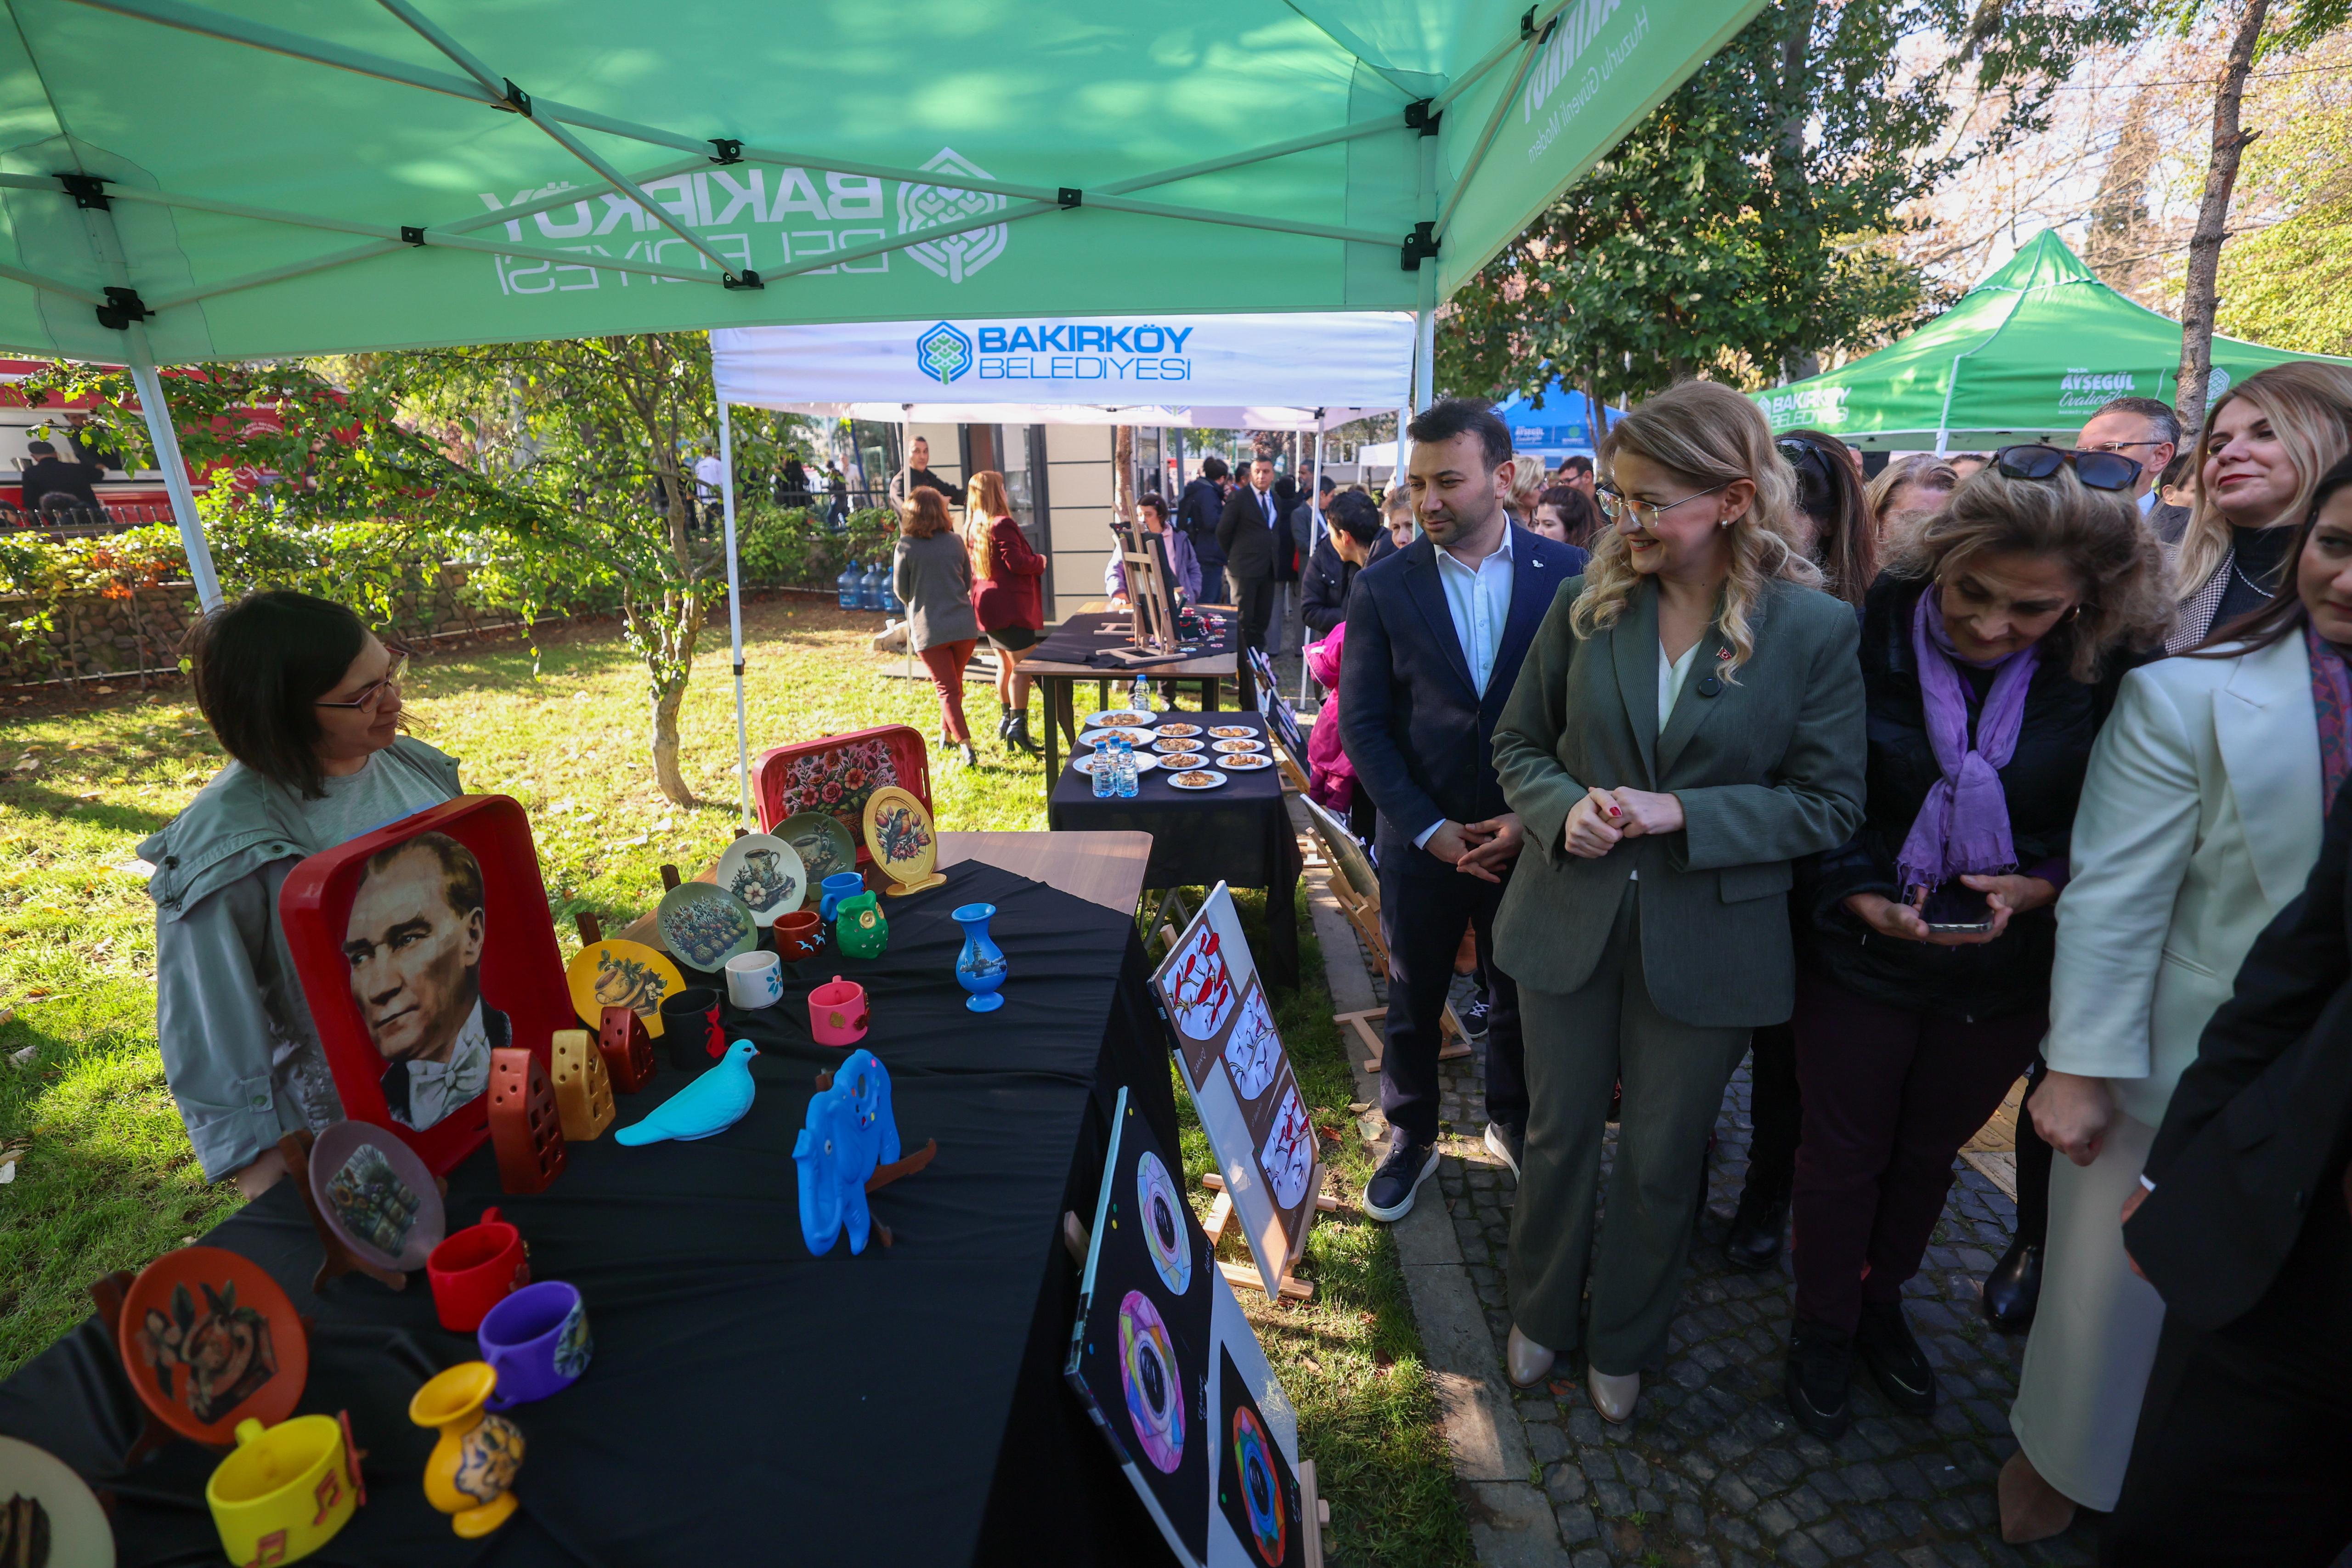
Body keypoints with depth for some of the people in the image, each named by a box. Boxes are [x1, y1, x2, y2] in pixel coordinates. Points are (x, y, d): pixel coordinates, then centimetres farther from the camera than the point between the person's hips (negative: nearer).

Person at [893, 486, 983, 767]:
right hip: (963, 625, 3)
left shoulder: (906, 547, -7)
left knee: (947, 689, 1)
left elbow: (900, 590, 2)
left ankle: (965, 746, -12)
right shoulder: (955, 542, 1)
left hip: (928, 628, -3)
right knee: (955, 683, 21)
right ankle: (947, 736, 34)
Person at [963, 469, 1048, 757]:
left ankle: (1007, 718, 28)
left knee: (1005, 664, 19)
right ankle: (1018, 724, -14)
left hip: (988, 608, 9)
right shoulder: (1002, 525, -15)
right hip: (1011, 607, -9)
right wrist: (1040, 561, -2)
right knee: (1022, 665, -8)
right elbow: (1016, 562, -20)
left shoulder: (972, 528, 12)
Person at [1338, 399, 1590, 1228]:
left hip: (1531, 837, 1)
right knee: (1413, 1001, 15)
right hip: (1421, 840, 0)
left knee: (1522, 997, 18)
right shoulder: (1382, 586, -5)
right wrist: (1431, 829, -12)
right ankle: (1410, 1138, 38)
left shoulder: (1569, 574, -6)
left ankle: (1514, 1124, 44)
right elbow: (1361, 724, -5)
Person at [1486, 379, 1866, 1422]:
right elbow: (1518, 744, 3)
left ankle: (1624, 1342, 44)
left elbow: (1830, 805, -9)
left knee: (1661, 1161, 16)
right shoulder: (1586, 603, -5)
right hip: (1571, 919, 2)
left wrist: (1683, 814, -22)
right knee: (1558, 1136, 18)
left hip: (1708, 941, -1)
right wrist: (1563, 808, -18)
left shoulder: (1815, 630, -11)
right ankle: (1540, 1314, 45)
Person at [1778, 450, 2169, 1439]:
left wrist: (2042, 885, -18)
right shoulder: (1868, 639, -18)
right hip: (1863, 953, -2)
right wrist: (1857, 896, -21)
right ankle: (1823, 1330, 36)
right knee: (1843, 1153, 13)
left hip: (2009, 967, 2)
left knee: (1928, 1154, 22)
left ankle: (1880, 1305, 47)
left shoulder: (2114, 671, -12)